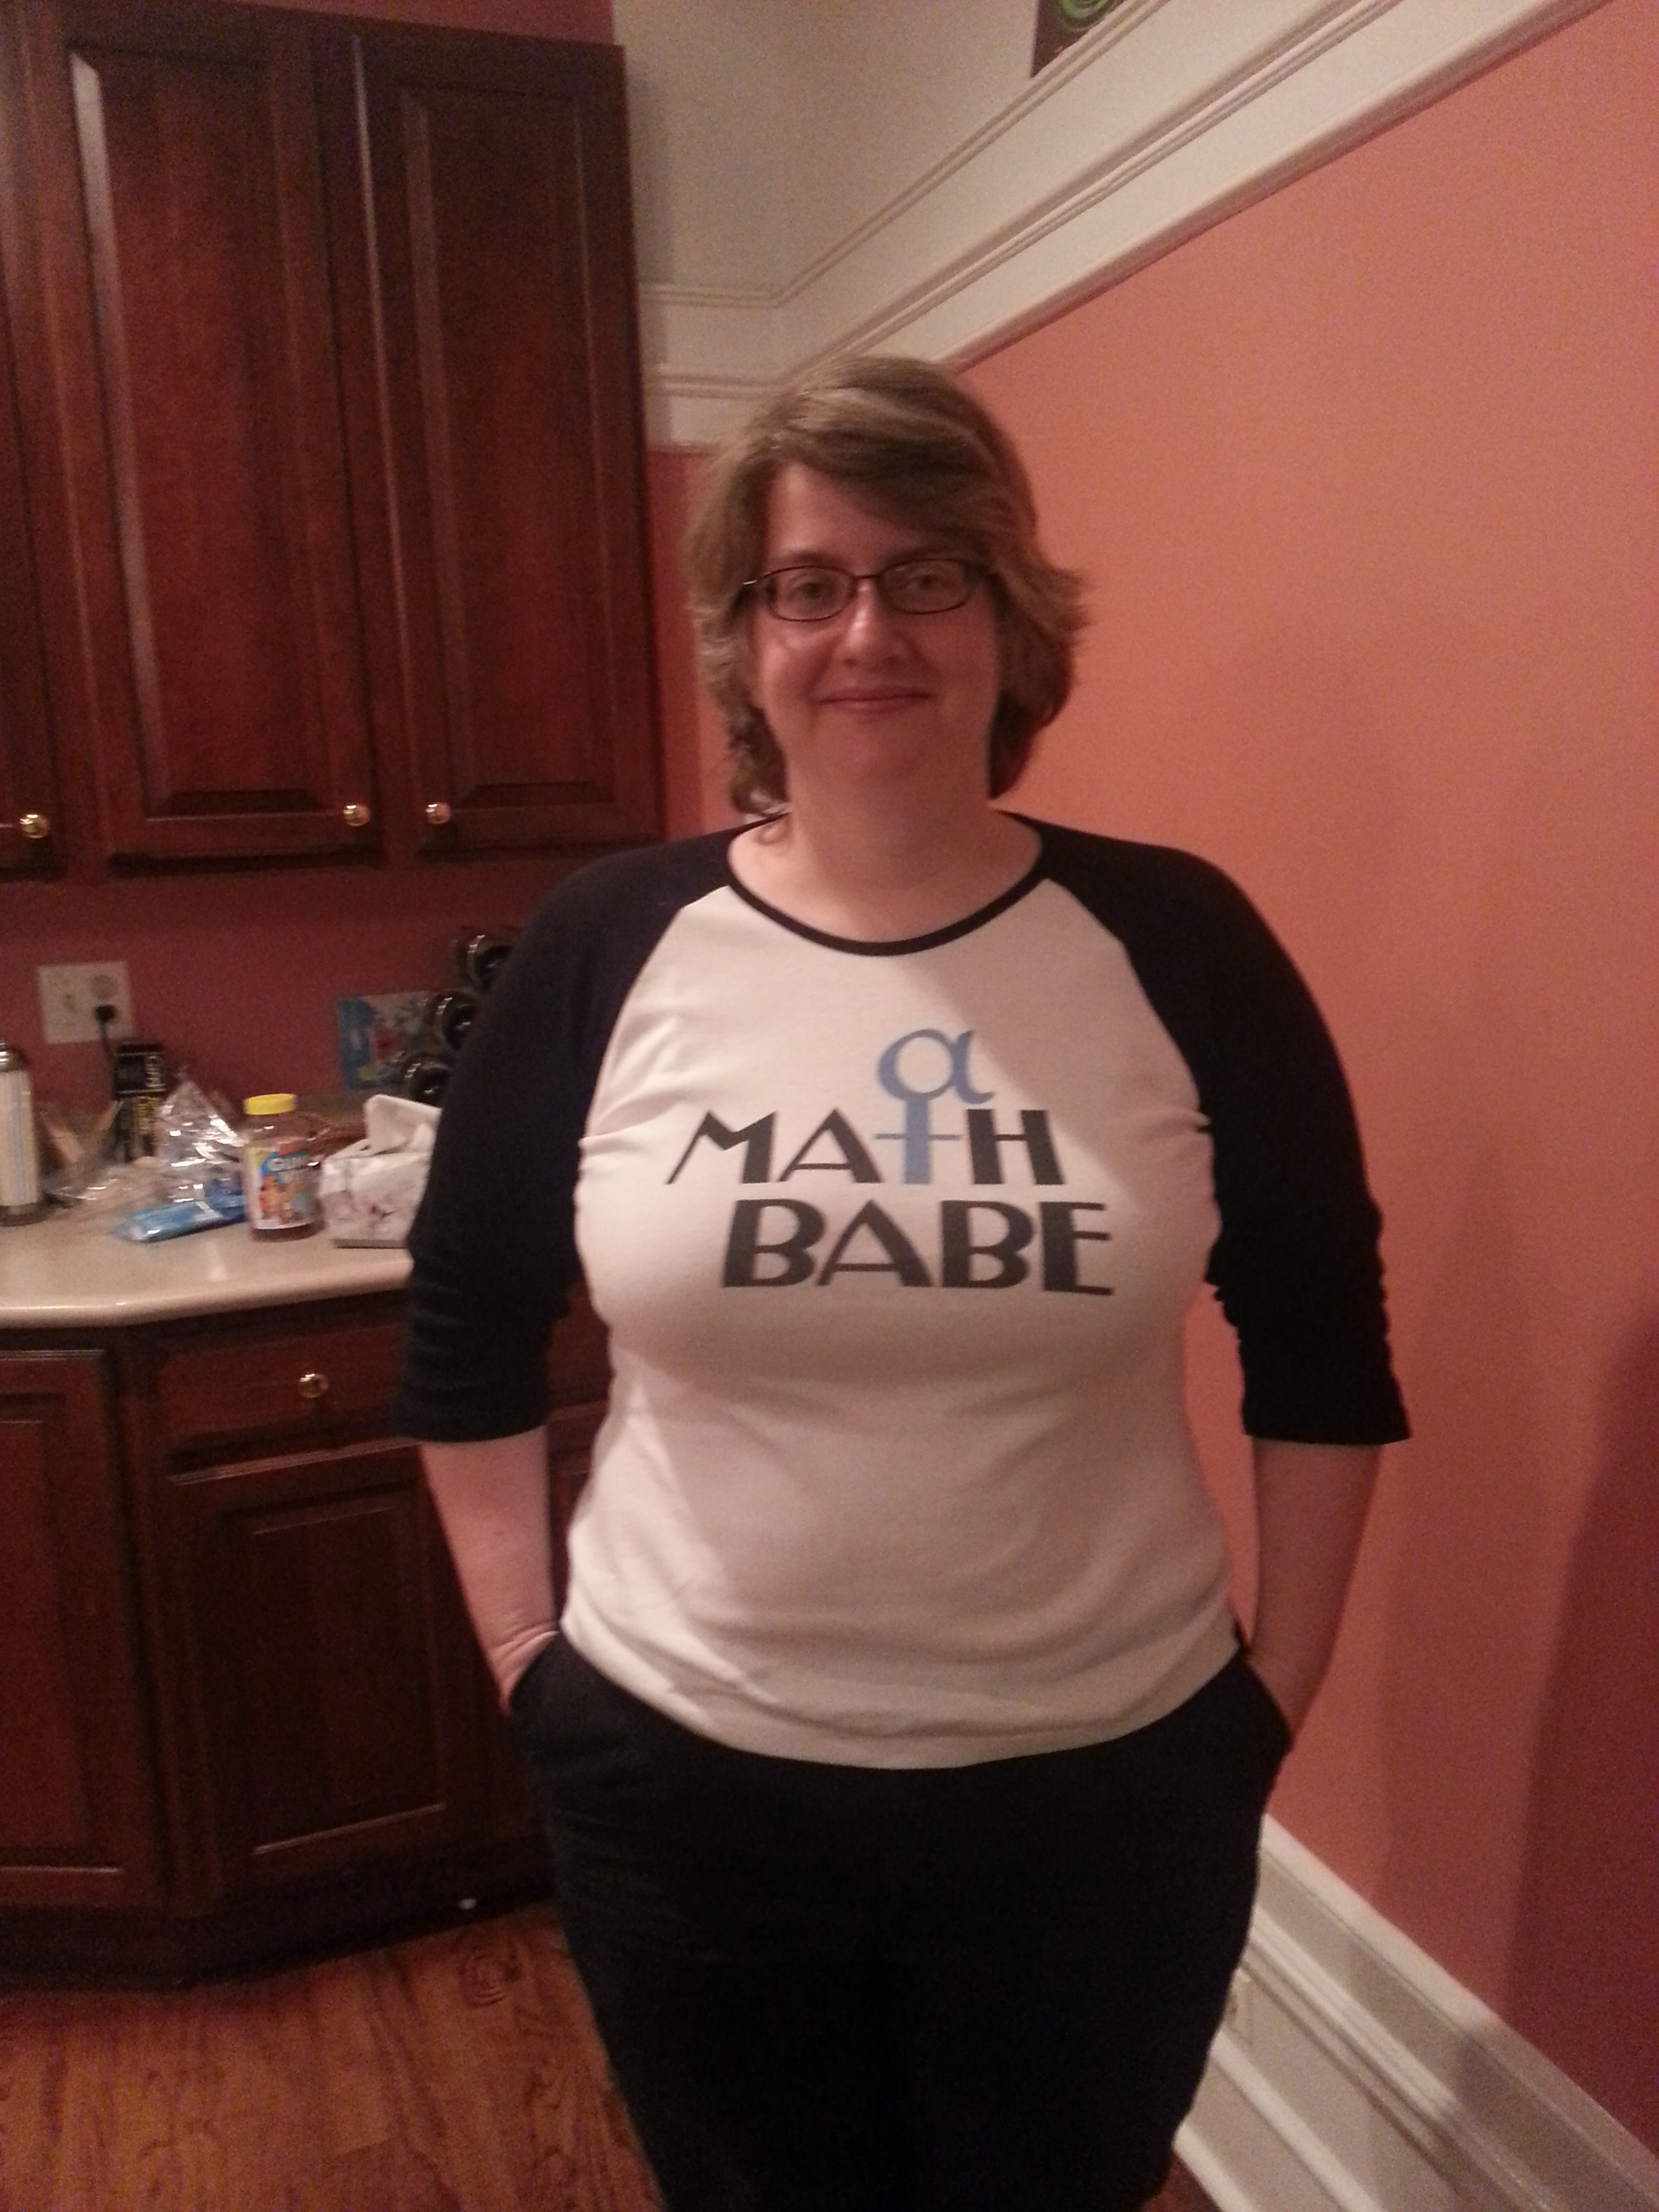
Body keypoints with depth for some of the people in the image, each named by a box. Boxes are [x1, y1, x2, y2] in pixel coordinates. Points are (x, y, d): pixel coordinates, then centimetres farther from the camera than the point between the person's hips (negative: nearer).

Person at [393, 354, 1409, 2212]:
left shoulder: (1175, 943, -9)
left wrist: (1278, 1691, 2)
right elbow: (467, 1331, 3)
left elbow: (1323, 1353, 0)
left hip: (1104, 1787, 0)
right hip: (685, 1785, 1)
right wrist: (526, 1655, 3)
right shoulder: (608, 947, -7)